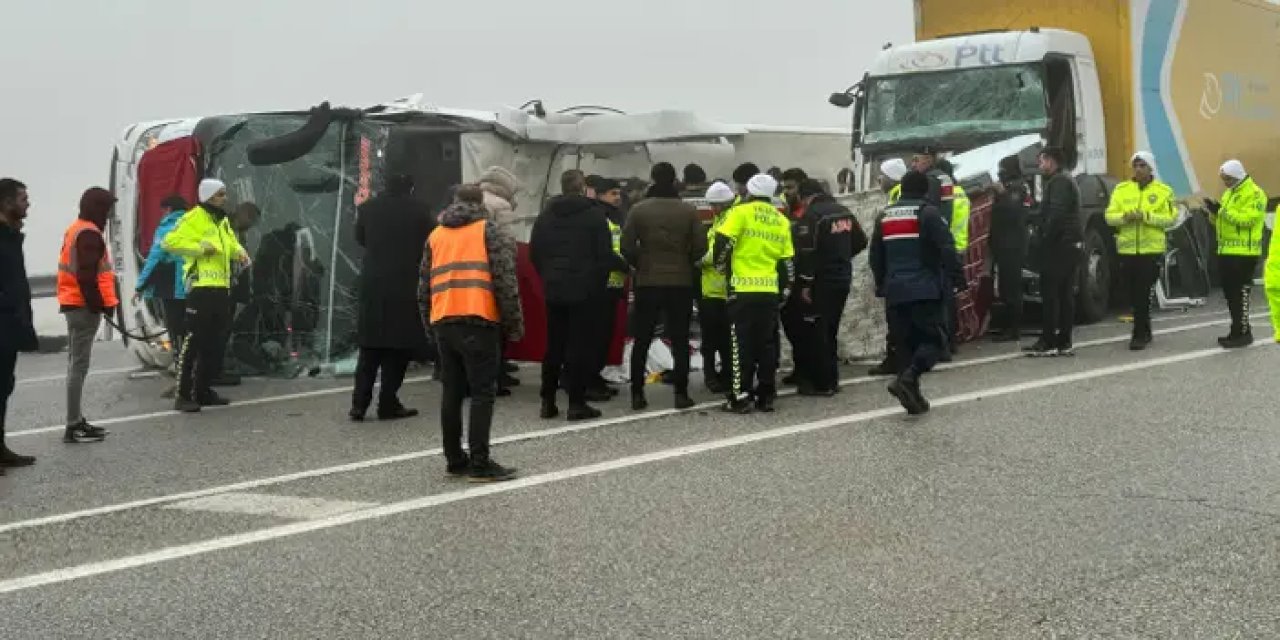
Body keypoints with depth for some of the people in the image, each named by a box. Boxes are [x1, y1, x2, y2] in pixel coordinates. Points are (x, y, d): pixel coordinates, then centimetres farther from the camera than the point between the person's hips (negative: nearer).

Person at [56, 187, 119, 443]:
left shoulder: (75, 230, 18)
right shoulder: (89, 234, -15)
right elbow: (87, 275, -22)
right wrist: (100, 305, -19)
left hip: (74, 304, 11)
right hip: (85, 306, -11)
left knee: (76, 364, 14)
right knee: (79, 365, -10)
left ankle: (77, 421, 21)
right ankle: (74, 426, -9)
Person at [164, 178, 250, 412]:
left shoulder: (223, 220, 19)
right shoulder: (194, 218, -7)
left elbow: (231, 243, 34)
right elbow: (170, 242, -15)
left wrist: (239, 252, 12)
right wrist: (200, 247, -19)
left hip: (221, 288, 9)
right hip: (201, 287, -9)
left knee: (216, 343, 12)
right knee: (194, 340, -10)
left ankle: (204, 391, 22)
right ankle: (183, 395, -8)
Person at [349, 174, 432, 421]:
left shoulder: (368, 207, 2)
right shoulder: (419, 210, -6)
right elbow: (430, 243, 2)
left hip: (372, 284, 3)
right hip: (406, 284, -3)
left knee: (369, 345, 11)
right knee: (398, 346, 4)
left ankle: (359, 403, 6)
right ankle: (388, 403, 2)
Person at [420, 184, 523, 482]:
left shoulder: (436, 235, 19)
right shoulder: (492, 231, 3)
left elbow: (424, 287, 18)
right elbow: (505, 281, -6)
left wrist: (430, 323, 24)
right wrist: (514, 324, -1)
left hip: (443, 323, 5)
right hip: (478, 322, -5)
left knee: (452, 392, 11)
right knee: (482, 393, -4)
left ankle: (455, 460, 15)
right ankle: (479, 463, -8)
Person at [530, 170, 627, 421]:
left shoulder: (545, 216, 8)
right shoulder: (593, 214, -7)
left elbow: (534, 254, 8)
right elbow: (604, 255, -11)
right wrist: (624, 265, 7)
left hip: (554, 290, 5)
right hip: (585, 290, -5)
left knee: (554, 345, 11)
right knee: (581, 345, -1)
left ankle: (548, 401, 13)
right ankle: (576, 403, -2)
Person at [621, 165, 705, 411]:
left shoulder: (639, 210, -5)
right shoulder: (688, 211, -4)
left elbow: (626, 246, -8)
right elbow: (700, 247, -5)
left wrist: (640, 264, 9)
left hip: (647, 283, 0)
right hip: (681, 282, 0)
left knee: (641, 340, 7)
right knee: (680, 340, 6)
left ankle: (637, 394, 6)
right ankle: (681, 393, 4)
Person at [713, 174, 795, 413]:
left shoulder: (741, 212, -4)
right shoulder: (782, 221, 13)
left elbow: (723, 242, -13)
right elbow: (787, 261, 13)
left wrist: (721, 266, 6)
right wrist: (785, 291, 20)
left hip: (743, 289, -5)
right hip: (770, 291, 5)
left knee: (742, 344, -1)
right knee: (767, 343, 11)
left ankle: (740, 398, -3)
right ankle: (766, 396, 13)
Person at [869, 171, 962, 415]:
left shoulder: (884, 216, 13)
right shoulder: (928, 212, -5)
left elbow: (876, 257, 20)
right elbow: (946, 249, -13)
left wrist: (882, 286, 28)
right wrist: (957, 278, -6)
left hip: (895, 291, 6)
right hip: (926, 290, -5)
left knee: (905, 344, 10)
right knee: (933, 339, -1)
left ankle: (913, 397, 7)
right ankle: (908, 377, -24)